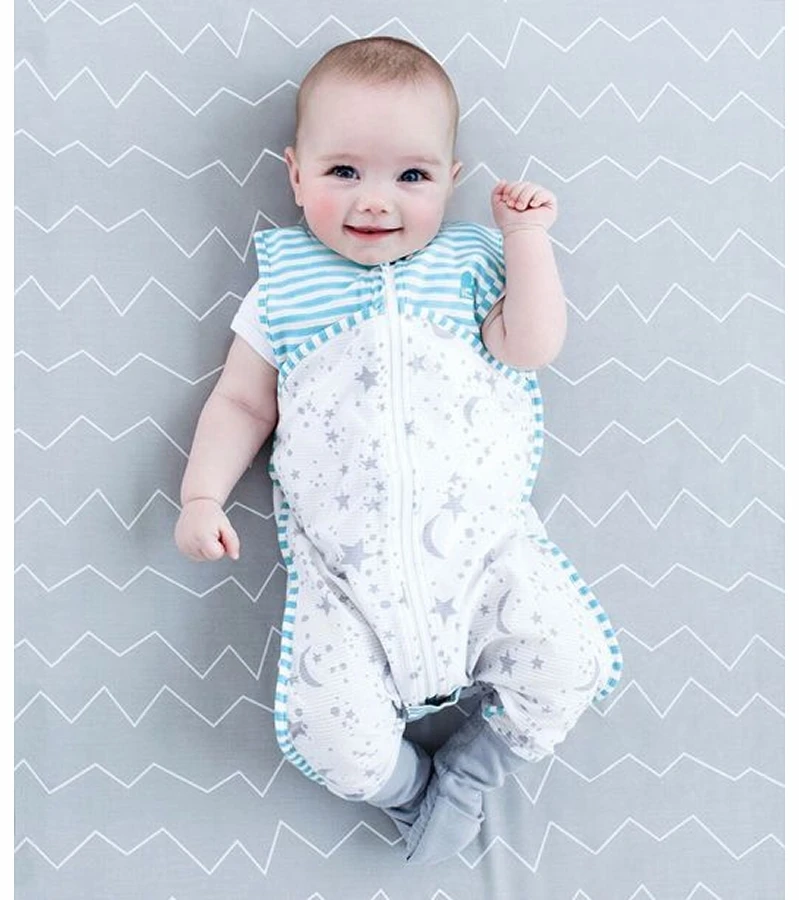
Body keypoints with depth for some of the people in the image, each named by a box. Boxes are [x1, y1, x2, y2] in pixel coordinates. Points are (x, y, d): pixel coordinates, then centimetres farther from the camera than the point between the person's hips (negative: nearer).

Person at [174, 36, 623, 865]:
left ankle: (466, 770, 12)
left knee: (571, 658, -14)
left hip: (483, 538, 2)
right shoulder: (285, 290, 10)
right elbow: (241, 402, 13)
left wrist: (526, 237, 0)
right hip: (343, 560, -1)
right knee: (330, 730, -16)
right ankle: (415, 793, 17)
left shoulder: (466, 266, 12)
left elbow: (531, 346, -1)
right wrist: (202, 495, 1)